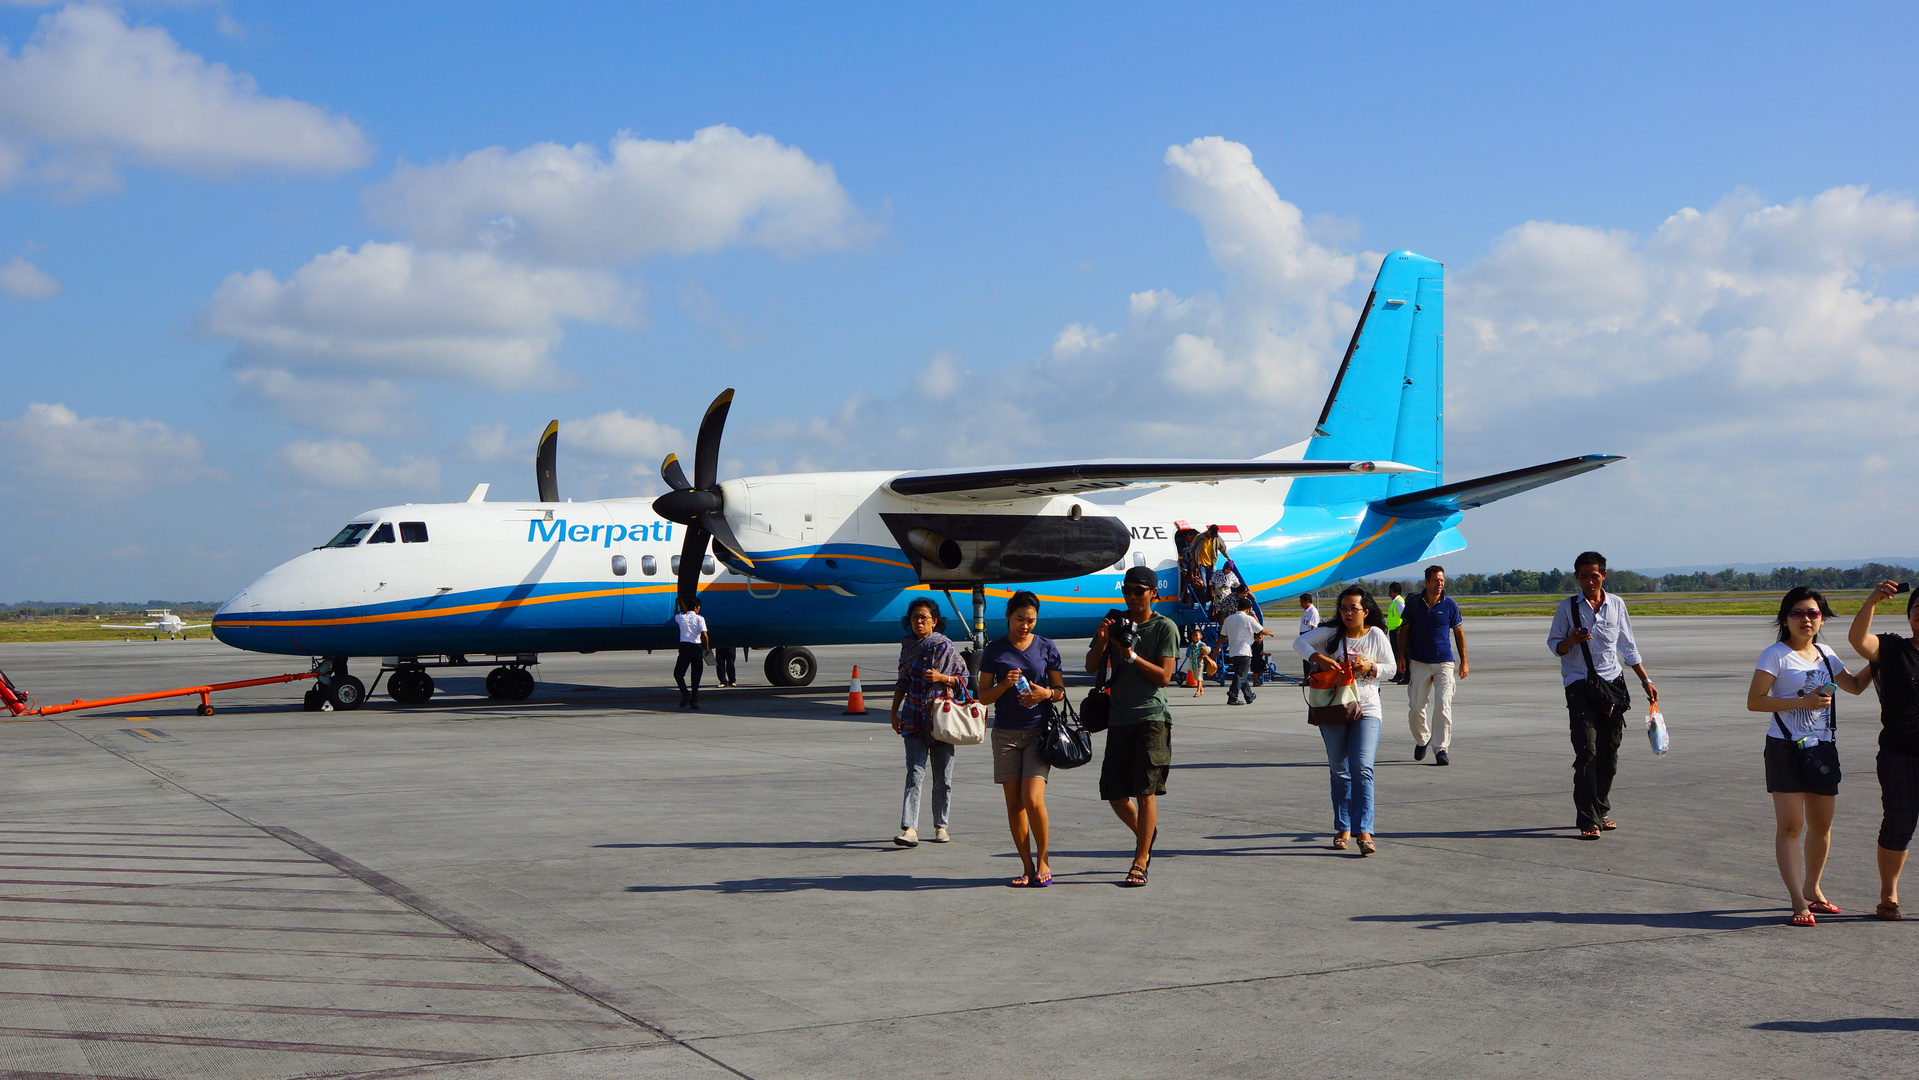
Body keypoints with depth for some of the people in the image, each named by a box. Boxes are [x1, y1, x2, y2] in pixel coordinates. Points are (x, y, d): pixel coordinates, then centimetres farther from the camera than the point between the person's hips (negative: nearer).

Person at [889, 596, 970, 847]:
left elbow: (964, 678, 1)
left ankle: (941, 826, 17)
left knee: (943, 776, 4)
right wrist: (894, 712, 14)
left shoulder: (945, 647, -2)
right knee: (915, 772, -9)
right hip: (914, 718, 2)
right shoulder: (908, 646, 10)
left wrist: (942, 678, -16)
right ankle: (909, 829, -17)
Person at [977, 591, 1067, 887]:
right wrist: (1005, 685, -13)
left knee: (1033, 799, -13)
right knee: (1014, 803, 3)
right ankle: (1027, 866, 14)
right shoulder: (994, 651, 4)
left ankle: (1043, 861, 6)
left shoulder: (1046, 648, 4)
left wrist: (1047, 693, -12)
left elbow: (1061, 690, 9)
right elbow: (983, 696, 5)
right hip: (1006, 733, 2)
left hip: (1039, 731, -1)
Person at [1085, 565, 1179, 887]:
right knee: (1115, 794, 7)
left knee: (1145, 790, -8)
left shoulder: (1165, 627, -1)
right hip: (1119, 718, 5)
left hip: (1152, 718, -5)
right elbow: (1092, 667, 6)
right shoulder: (1115, 623, 12)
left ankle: (1140, 863, -2)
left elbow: (1163, 677, -8)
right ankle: (1145, 833, 36)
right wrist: (1101, 641, -12)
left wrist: (1131, 655, -17)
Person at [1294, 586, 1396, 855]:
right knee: (1339, 772, 8)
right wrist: (1318, 657, -20)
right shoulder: (1331, 633, 3)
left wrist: (1370, 667, -14)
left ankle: (1364, 831, -16)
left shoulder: (1376, 635, 3)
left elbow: (1391, 669, 6)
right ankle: (1343, 828, 18)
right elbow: (1300, 642, -2)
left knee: (1362, 769, -14)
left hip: (1366, 711, -2)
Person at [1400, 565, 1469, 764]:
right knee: (1416, 707, 3)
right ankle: (1422, 739, 28)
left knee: (1443, 706, -11)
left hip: (1444, 662, -1)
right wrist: (1402, 655, 5)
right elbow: (1404, 629, 12)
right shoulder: (1414, 603, 3)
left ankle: (1442, 748, -8)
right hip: (1418, 662, 1)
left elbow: (1458, 632, 9)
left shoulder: (1449, 605, 1)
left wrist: (1463, 661, 6)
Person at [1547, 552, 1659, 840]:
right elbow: (1555, 646, 3)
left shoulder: (1616, 605, 9)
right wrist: (1571, 640, -18)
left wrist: (1646, 681, 18)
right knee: (1586, 752, -11)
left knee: (1609, 752, 5)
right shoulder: (1567, 607, 1)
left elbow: (1628, 647, 18)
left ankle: (1601, 810, 20)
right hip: (1580, 686, -3)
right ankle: (1588, 820, -12)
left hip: (1613, 684, 3)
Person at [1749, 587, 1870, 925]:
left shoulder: (1825, 655, 11)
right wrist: (1803, 701, -18)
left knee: (1821, 825, 12)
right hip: (1786, 748, -6)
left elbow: (1855, 686, 23)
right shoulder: (1776, 655, -8)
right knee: (1790, 826, -9)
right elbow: (1754, 701, -13)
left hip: (1821, 747, 6)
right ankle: (1799, 902, -8)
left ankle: (1812, 890, 30)